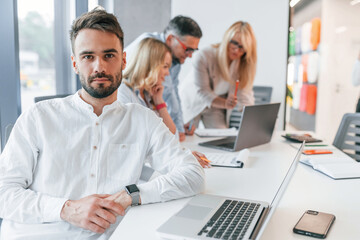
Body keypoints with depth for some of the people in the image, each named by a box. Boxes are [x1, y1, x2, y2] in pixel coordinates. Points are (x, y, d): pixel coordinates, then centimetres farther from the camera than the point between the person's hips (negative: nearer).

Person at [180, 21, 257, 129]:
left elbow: (244, 93, -15)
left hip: (217, 102, 3)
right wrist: (225, 103, -45)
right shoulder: (203, 57, -29)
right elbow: (202, 92, -28)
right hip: (193, 99, -2)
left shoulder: (244, 63, -17)